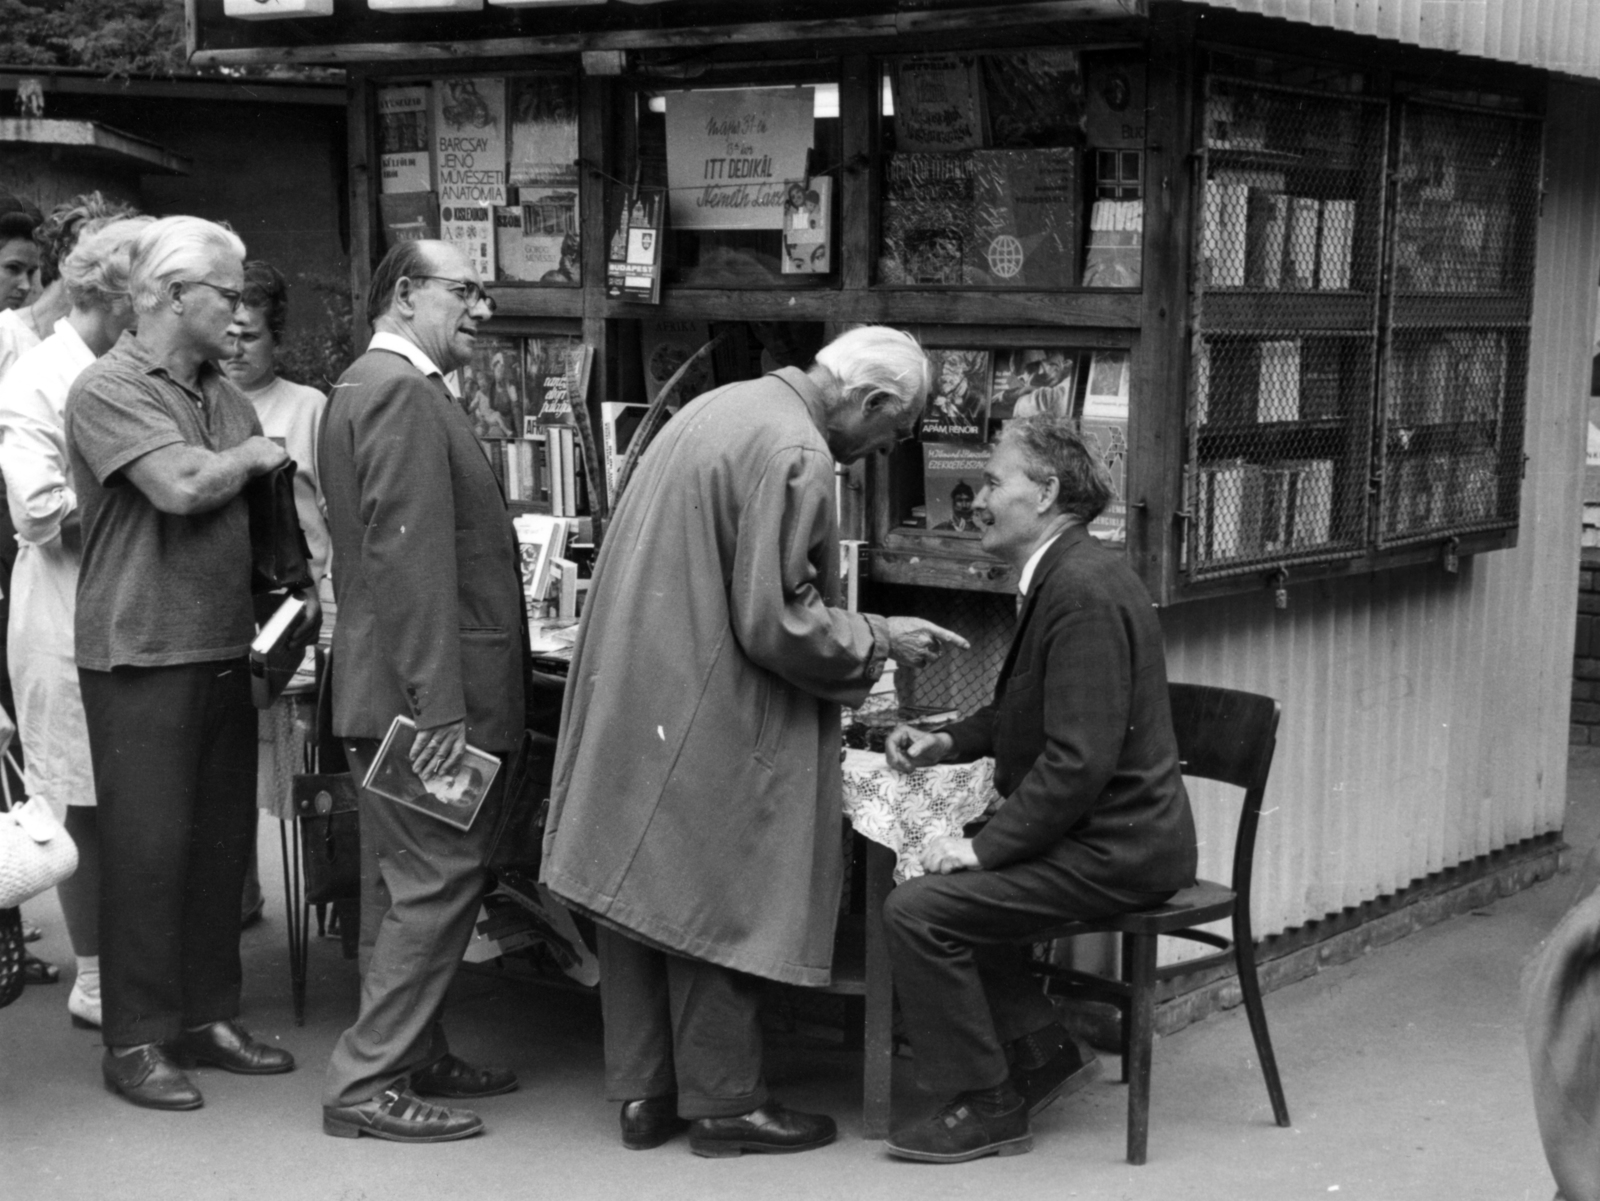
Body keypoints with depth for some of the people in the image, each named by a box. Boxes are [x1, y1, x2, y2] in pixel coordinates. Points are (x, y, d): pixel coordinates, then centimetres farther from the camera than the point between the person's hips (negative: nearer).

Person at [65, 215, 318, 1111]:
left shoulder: (224, 395, 13)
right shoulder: (110, 390, -10)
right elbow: (180, 486, -24)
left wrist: (298, 590, 1)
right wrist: (251, 456, -7)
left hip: (226, 653, 7)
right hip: (143, 657, -7)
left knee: (223, 841, 12)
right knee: (149, 847, -2)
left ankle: (210, 1018, 23)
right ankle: (137, 1042, 8)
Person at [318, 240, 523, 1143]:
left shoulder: (385, 387, 18)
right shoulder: (403, 392, -16)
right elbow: (410, 555, -23)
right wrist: (438, 705, -25)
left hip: (407, 692, 11)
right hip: (426, 694, -11)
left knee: (410, 883, 17)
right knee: (436, 884, -5)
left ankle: (414, 1056, 27)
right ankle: (367, 1085, 2)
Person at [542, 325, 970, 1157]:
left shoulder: (723, 406, 12)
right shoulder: (795, 453, -19)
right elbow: (775, 621, -20)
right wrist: (877, 640, -6)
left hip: (634, 703, 9)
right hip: (707, 721, -9)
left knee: (641, 889, 13)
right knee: (715, 902, 3)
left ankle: (643, 1092, 23)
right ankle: (722, 1102, 15)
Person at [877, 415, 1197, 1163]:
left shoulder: (1085, 591, -21)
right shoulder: (1064, 576, 12)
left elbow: (1078, 759, -26)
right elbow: (1026, 712, 24)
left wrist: (984, 847, -21)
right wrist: (950, 741, 9)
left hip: (1112, 850, -10)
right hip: (1101, 832, 10)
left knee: (917, 909, -15)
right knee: (946, 887, 15)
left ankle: (985, 1106, -1)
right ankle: (1041, 1053, 20)